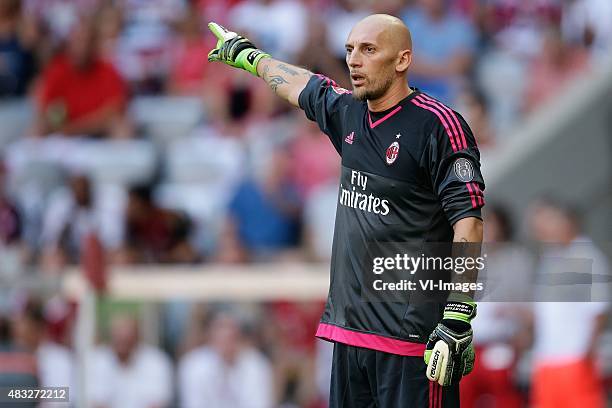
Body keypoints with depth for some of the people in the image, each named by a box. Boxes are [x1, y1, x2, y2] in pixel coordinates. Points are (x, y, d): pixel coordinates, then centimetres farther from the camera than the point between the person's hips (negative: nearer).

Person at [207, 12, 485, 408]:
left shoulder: (438, 125, -9)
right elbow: (297, 83, 34)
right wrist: (244, 53, 52)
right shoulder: (348, 111, 12)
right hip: (349, 330, 7)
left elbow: (467, 222, -15)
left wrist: (458, 319, -22)